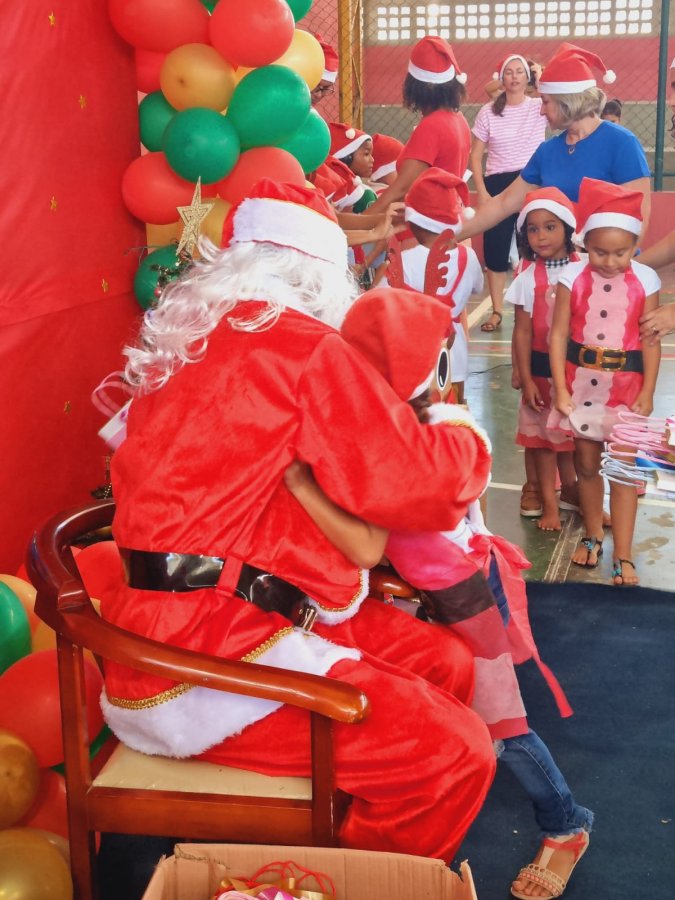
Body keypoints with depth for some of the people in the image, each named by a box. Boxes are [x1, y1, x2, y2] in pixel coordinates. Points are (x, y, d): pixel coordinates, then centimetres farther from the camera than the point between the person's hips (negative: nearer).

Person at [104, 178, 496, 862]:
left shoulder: (190, 342, 16)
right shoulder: (300, 343, -11)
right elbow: (418, 484, -13)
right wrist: (465, 444, 9)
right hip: (202, 652, -10)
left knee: (445, 662, 13)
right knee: (454, 752, -14)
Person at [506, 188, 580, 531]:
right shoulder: (528, 279, -6)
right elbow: (522, 332, -3)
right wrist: (526, 380, -5)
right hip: (541, 368, 0)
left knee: (573, 434, 12)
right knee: (542, 437, 9)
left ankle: (570, 489, 35)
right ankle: (549, 503, 22)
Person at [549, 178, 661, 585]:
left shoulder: (645, 280, -8)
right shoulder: (573, 277, -6)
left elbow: (651, 341, -5)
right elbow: (558, 334, -5)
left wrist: (647, 393, -8)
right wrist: (560, 388, -9)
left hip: (626, 386, -2)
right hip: (581, 382, 2)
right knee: (587, 463, 14)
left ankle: (623, 555, 6)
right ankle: (593, 536, 32)